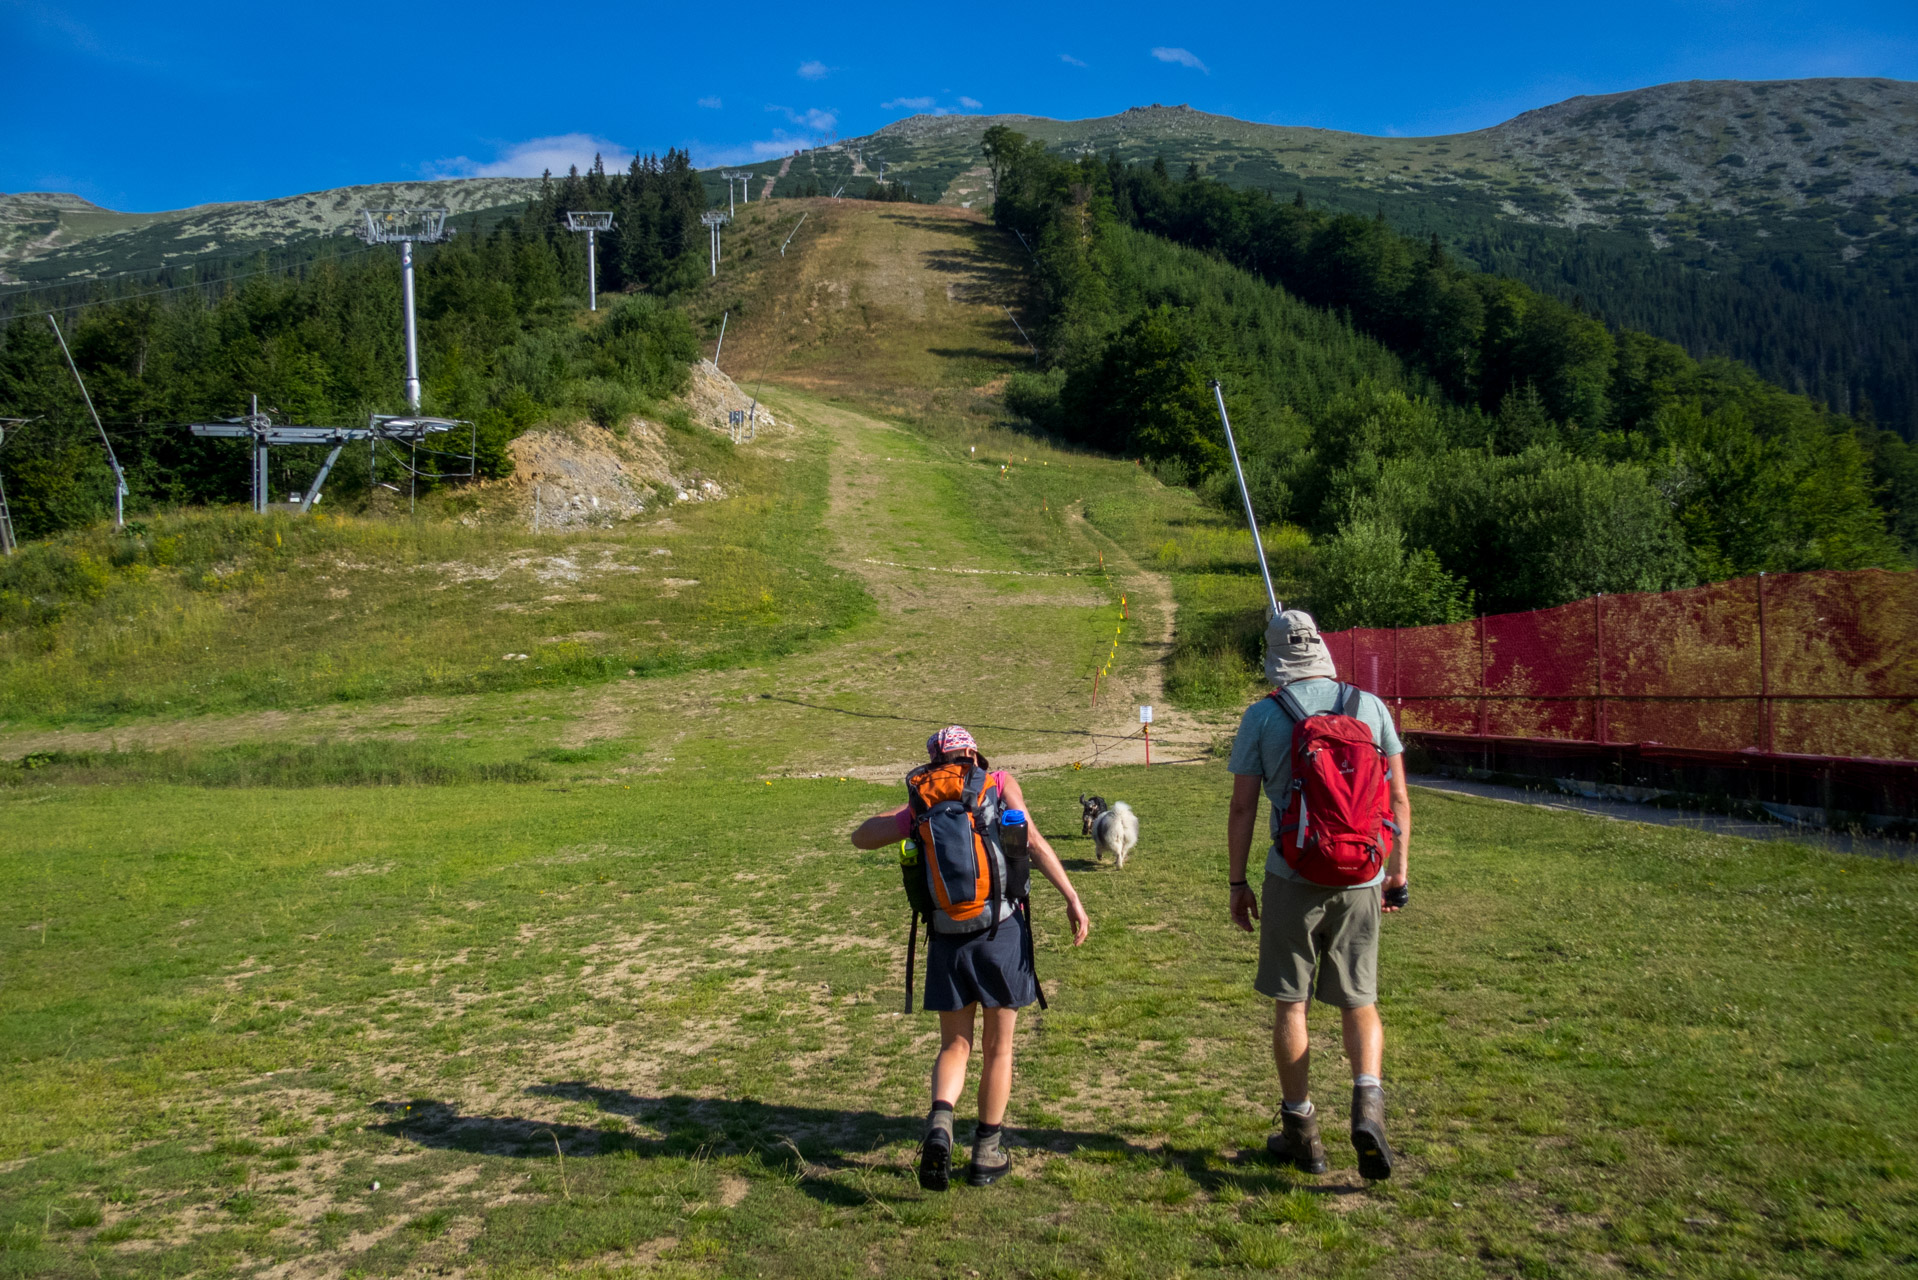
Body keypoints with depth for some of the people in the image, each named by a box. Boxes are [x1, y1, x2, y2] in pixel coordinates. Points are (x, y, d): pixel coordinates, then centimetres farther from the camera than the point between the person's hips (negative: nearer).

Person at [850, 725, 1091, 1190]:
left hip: (948, 942, 2)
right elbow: (1033, 841, -10)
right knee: (998, 1048, 14)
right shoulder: (1000, 783, 2)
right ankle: (986, 1153, 21)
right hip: (1003, 932, -1)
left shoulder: (918, 810, 6)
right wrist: (1073, 899, -13)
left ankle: (939, 1124, -9)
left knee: (954, 1047, 16)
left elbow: (861, 837, 17)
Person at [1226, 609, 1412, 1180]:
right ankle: (1367, 1101, -9)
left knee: (1291, 1004, 10)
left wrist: (1237, 883, 6)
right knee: (1359, 1001, 13)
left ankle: (1301, 1131, 18)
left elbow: (1242, 808, -3)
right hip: (1360, 880, 2)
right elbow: (1398, 799, 4)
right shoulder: (1370, 706, 2)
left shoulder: (1262, 716, -4)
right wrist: (1397, 872, 14)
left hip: (1294, 879, -2)